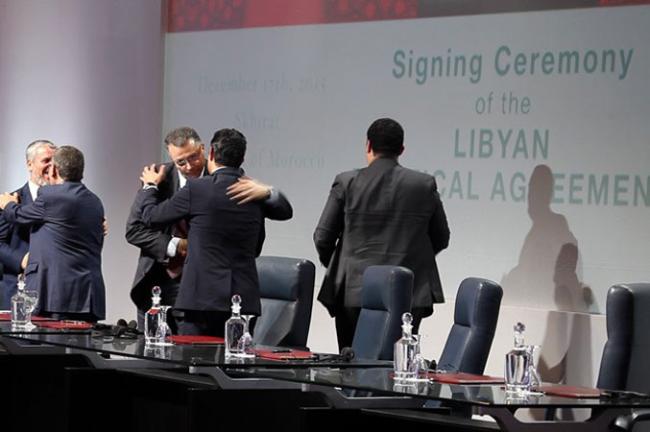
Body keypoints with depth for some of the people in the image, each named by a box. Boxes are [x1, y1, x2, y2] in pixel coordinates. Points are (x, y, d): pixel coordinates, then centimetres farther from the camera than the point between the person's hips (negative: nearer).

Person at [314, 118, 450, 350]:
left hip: (355, 294, -1)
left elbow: (322, 237, 1)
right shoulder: (424, 185, 1)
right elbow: (441, 239, 10)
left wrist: (335, 268, 21)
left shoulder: (346, 182, -2)